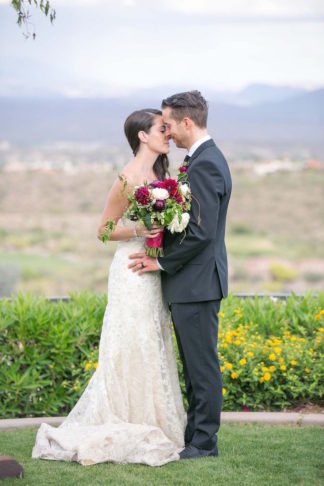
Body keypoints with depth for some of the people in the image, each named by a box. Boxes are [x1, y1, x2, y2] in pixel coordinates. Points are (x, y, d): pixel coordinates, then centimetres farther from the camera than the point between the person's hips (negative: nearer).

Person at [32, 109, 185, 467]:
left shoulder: (158, 174, 11)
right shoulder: (128, 179, -14)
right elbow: (104, 230, -9)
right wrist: (138, 230, -22)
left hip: (152, 273, 8)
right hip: (133, 273, -8)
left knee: (152, 350, 10)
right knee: (132, 351, -5)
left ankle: (149, 429, 17)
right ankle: (125, 433, 4)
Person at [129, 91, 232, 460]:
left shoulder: (205, 163, -18)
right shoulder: (205, 159, 15)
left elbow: (201, 231, -23)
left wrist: (162, 263, -13)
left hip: (197, 282, -10)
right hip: (192, 281, 10)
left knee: (202, 364, -3)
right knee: (195, 364, 14)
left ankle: (204, 442, 4)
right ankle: (196, 435, 22)